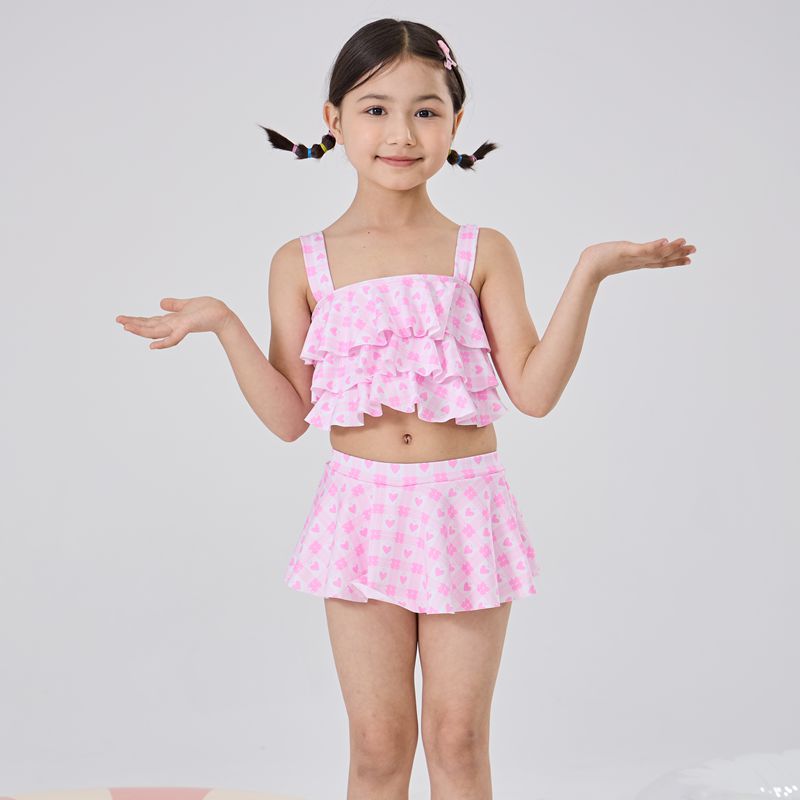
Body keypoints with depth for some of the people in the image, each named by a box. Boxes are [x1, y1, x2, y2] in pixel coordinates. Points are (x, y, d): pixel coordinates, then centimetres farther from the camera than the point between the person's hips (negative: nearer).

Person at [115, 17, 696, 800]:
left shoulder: (483, 253, 1)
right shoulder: (303, 263, 2)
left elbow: (534, 391, -6)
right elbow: (290, 417, 1)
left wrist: (588, 272, -11)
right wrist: (223, 325, -9)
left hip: (464, 508, 0)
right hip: (363, 509, 0)